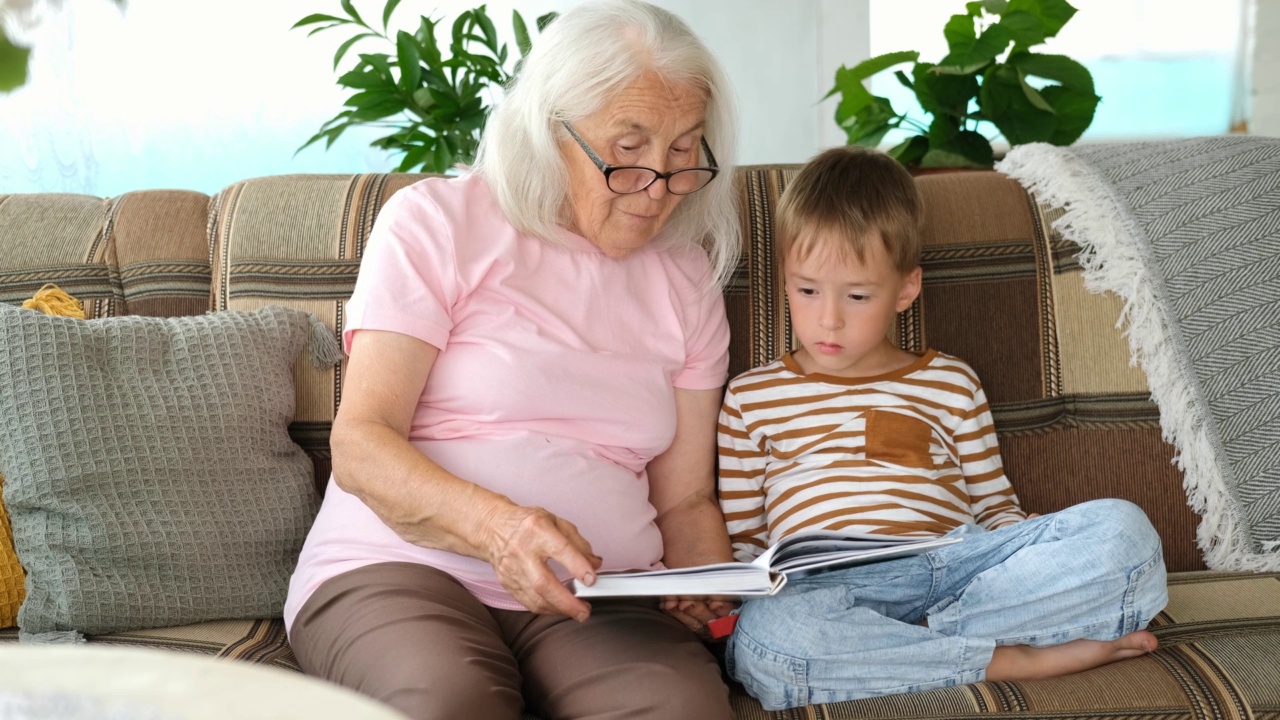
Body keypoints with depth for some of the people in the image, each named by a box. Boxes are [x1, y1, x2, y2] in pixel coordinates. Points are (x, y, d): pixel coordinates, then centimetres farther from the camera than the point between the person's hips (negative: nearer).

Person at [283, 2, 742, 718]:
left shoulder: (689, 278, 16)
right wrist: (495, 525, -24)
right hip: (398, 565, -2)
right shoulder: (437, 222, 3)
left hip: (594, 597, 3)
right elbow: (360, 444, -6)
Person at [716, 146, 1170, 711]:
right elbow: (738, 542, 18)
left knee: (1122, 530, -21)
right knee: (764, 634, -40)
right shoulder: (753, 397, 19)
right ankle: (1013, 657, -25)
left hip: (957, 562, 2)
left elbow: (994, 509, 21)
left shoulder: (951, 384, 22)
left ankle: (918, 641, -26)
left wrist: (1041, 558, -2)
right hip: (829, 586, -2)